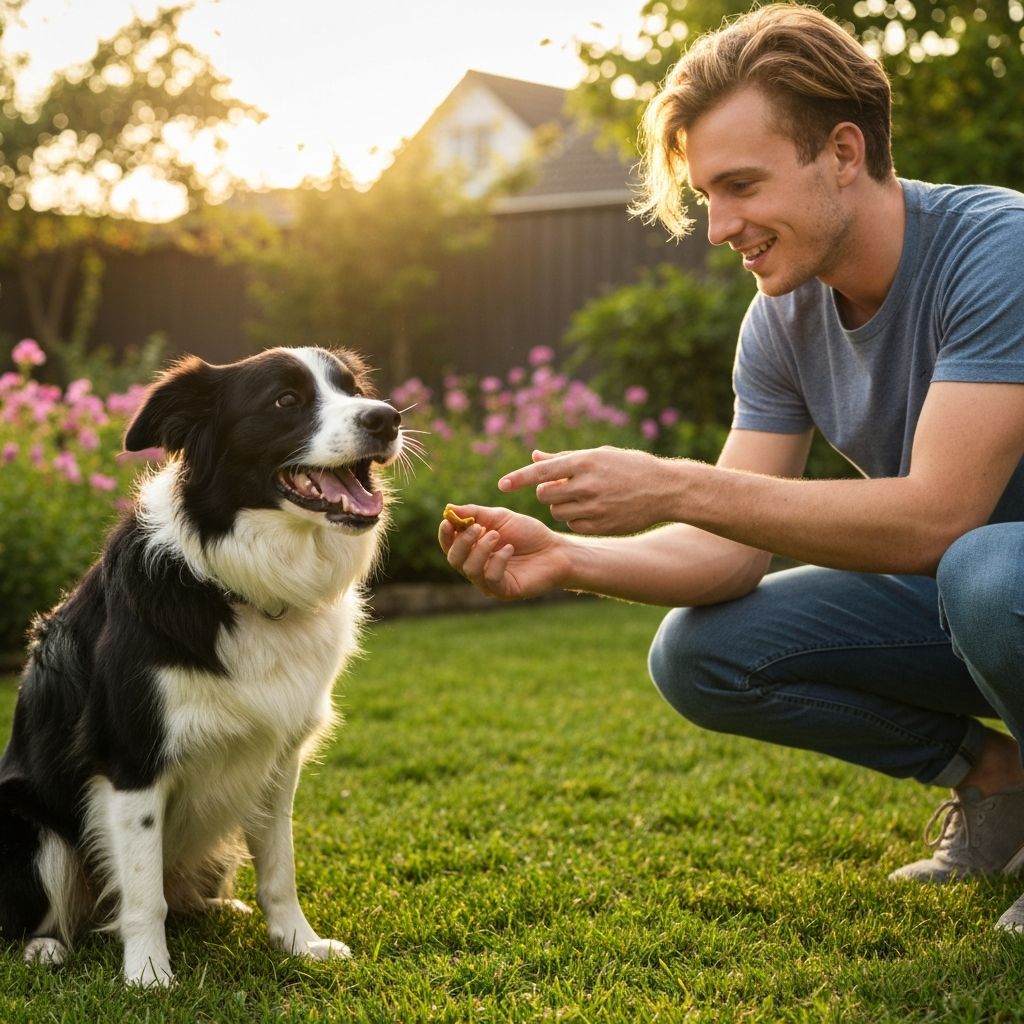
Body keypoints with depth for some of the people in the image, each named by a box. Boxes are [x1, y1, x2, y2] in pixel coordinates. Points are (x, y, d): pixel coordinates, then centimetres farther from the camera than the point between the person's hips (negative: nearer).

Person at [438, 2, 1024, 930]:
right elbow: (734, 547, -6)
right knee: (695, 653, -9)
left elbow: (933, 516, -34)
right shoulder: (785, 320, -4)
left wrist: (673, 486, -36)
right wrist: (568, 559, -24)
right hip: (944, 583, 7)